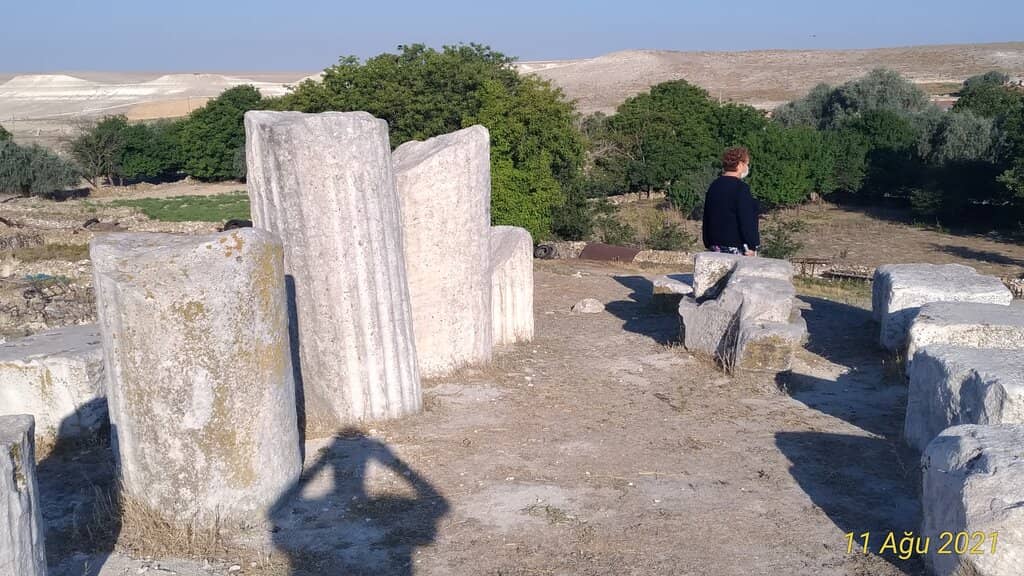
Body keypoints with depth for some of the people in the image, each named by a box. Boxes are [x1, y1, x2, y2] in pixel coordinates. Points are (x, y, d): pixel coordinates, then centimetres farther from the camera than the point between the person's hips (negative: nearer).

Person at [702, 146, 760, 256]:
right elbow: (747, 220, -17)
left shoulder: (714, 186, 12)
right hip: (736, 247, -8)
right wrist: (751, 247, -14)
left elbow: (707, 218, 17)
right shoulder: (740, 188, -13)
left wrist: (709, 243, 22)